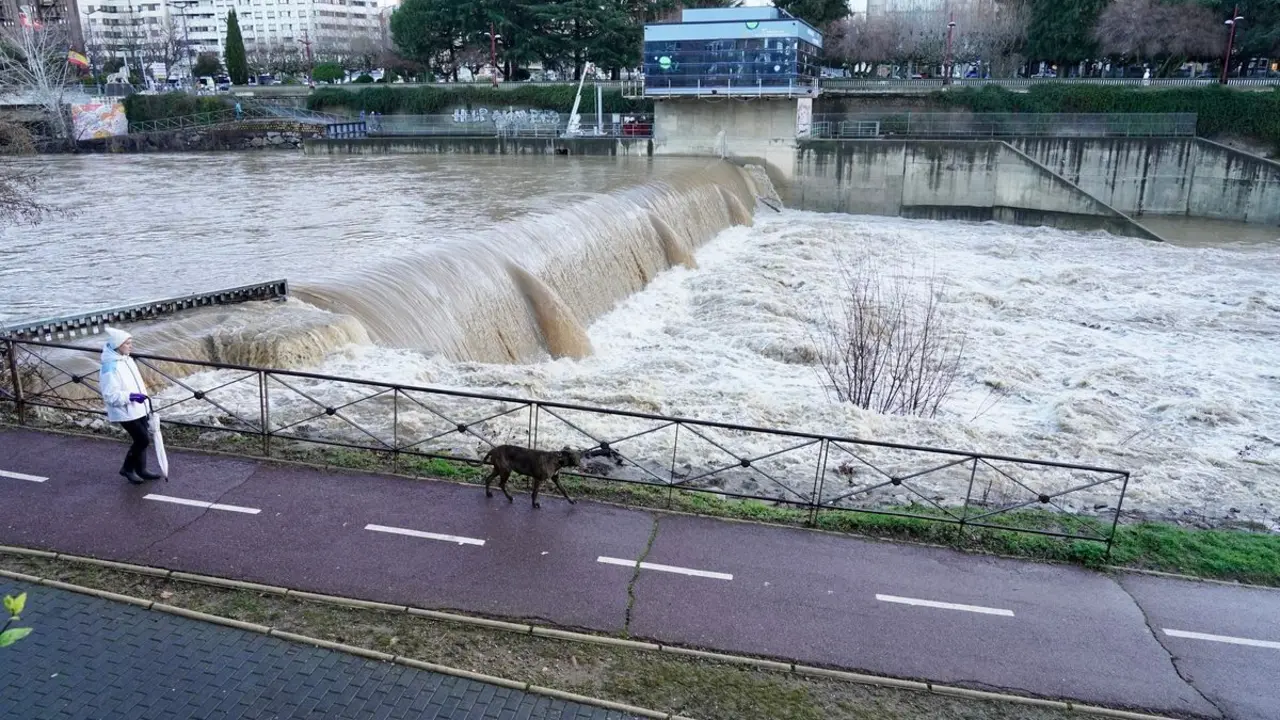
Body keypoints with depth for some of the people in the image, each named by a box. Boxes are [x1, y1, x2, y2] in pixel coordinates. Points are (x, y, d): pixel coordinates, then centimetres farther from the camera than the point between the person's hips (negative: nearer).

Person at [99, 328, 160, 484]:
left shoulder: (127, 360, 6)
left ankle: (140, 470, 26)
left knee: (142, 439, 13)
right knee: (143, 440, -6)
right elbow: (111, 395, -23)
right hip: (125, 412, -9)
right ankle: (127, 468, 13)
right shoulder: (110, 367, -22)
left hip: (138, 409, 9)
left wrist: (142, 396, 22)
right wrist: (130, 396, -31)